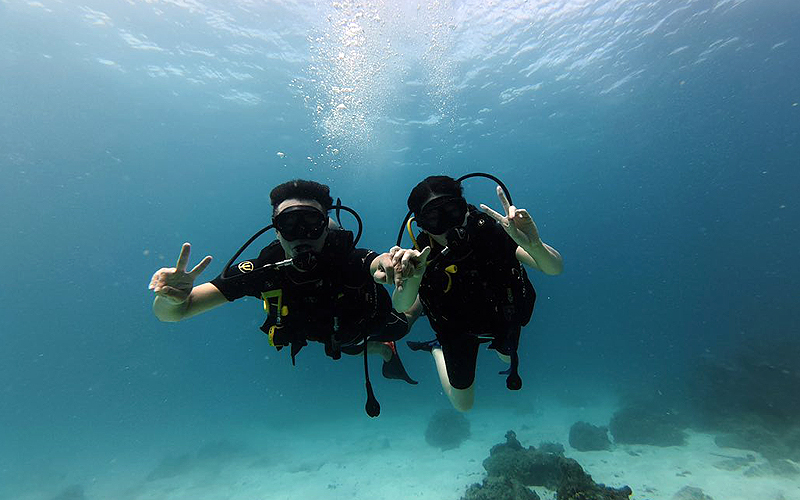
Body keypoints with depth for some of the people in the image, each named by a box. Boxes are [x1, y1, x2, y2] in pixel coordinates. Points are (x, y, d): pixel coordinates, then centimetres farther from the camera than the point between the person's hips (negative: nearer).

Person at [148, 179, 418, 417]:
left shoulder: (352, 261, -44)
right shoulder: (265, 270, -37)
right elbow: (171, 313, -35)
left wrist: (388, 264, -82)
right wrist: (172, 298, -59)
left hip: (372, 319, -3)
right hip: (333, 336, 4)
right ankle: (385, 352, 67)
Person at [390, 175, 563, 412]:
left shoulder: (489, 229, -34)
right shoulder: (423, 256, -33)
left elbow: (555, 268, -38)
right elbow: (401, 306, -46)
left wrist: (533, 245, -61)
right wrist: (411, 279, -68)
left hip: (505, 317, 1)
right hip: (459, 330, -1)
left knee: (507, 355, 34)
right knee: (463, 405, 17)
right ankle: (437, 349, 36)